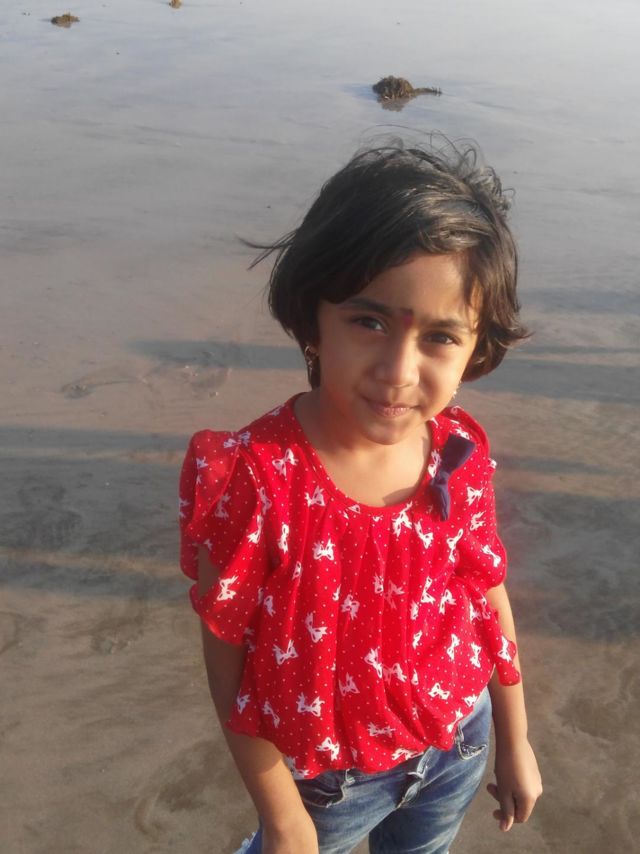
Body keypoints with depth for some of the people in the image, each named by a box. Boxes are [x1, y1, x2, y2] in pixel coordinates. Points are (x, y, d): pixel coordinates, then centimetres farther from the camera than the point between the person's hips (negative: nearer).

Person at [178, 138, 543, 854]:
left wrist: (515, 742, 10)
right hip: (327, 776, -3)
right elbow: (229, 663, -20)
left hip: (459, 743, 4)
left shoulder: (462, 458, -17)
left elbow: (491, 600, -2)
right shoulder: (251, 479, -31)